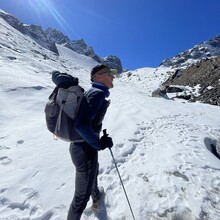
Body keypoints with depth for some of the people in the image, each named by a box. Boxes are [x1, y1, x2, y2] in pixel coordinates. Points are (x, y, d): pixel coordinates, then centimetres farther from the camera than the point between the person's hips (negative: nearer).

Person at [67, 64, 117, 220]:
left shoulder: (93, 92, 5)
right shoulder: (98, 93, -23)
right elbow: (81, 125, -34)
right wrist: (99, 144, -19)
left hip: (80, 145, 11)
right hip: (86, 150, -11)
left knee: (94, 170, 36)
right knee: (82, 196, 11)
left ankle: (96, 194, 66)